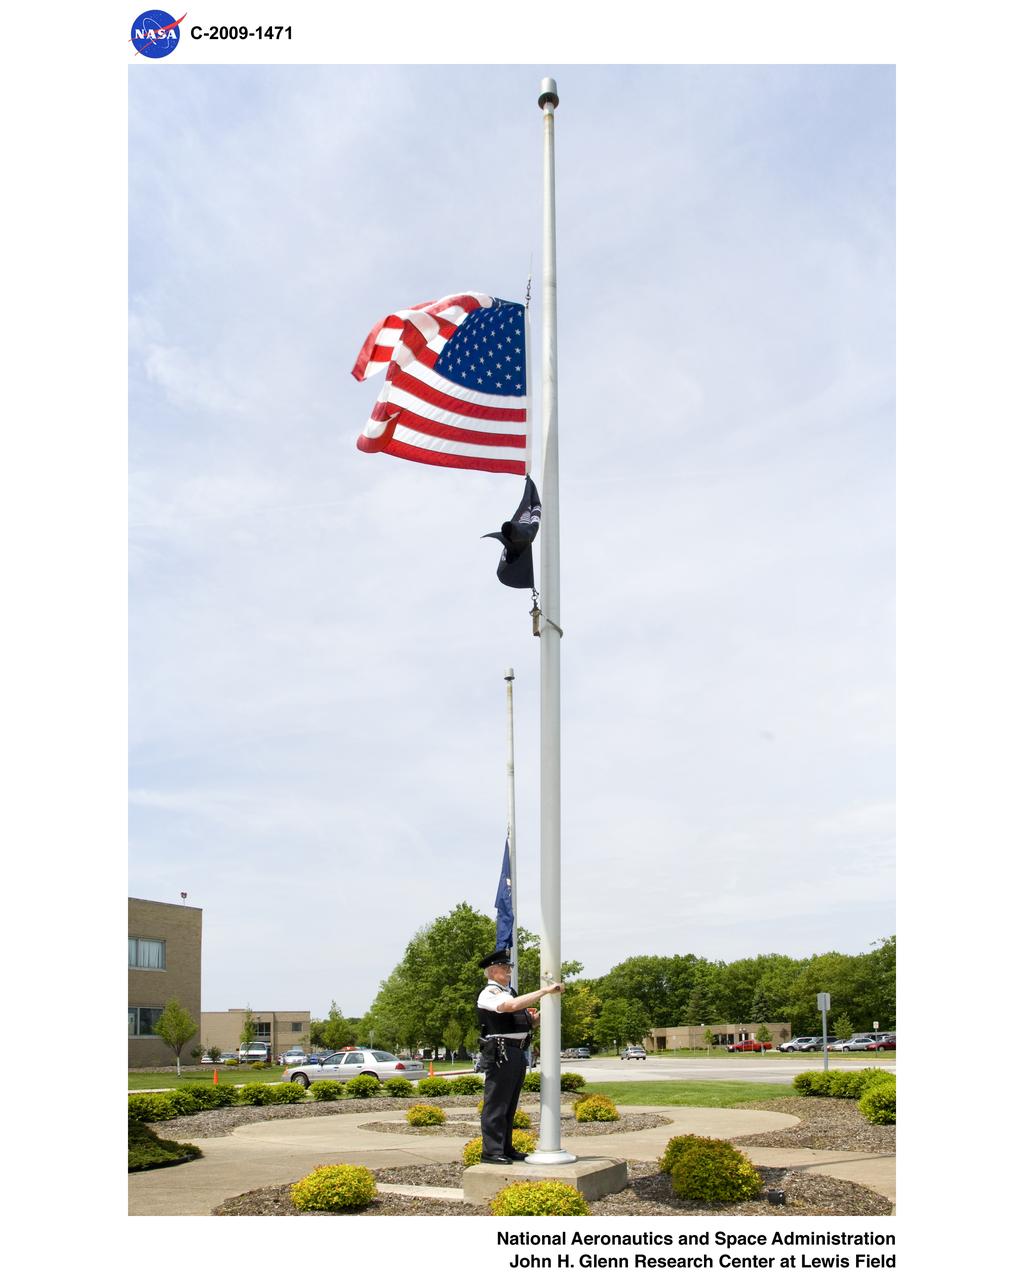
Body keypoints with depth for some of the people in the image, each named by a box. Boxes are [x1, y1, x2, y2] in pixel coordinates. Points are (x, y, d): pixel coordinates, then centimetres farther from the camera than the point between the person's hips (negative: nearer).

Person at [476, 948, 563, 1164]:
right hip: (499, 1054, -9)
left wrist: (540, 1015, 6)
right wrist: (545, 991, -25)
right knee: (496, 1104, -6)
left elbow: (529, 1022, 27)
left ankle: (506, 1149, 21)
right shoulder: (489, 994, -8)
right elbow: (513, 1005, -27)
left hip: (517, 1054, 9)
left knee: (509, 1105, 14)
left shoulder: (510, 991, 20)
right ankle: (491, 1151, -3)